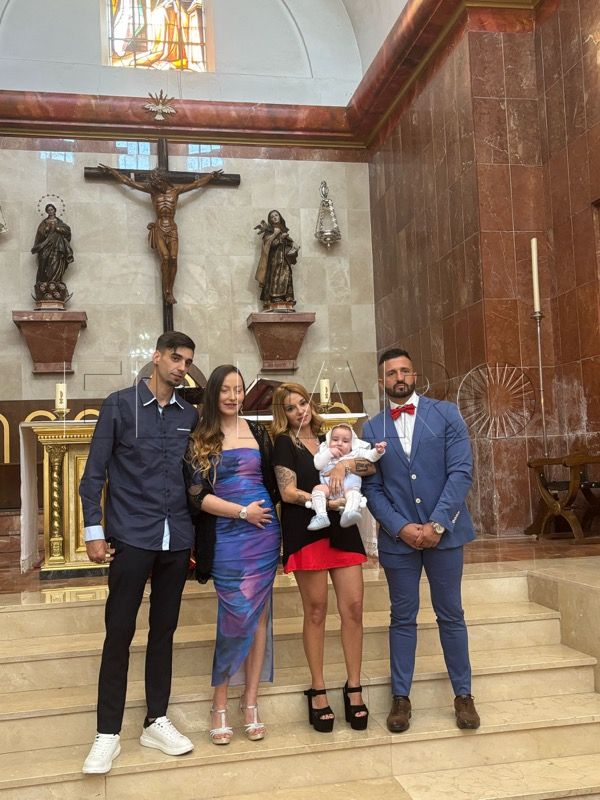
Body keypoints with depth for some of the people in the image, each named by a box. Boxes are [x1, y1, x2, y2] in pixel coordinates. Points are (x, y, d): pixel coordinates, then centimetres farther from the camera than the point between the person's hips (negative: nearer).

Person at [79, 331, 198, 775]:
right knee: (119, 633, 1)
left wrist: (197, 536, 9)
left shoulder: (190, 415, 8)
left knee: (164, 631, 12)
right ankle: (108, 733, 12)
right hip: (131, 537, -3)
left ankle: (157, 721, 24)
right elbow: (94, 473, -2)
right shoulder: (120, 405, -1)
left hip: (177, 540, 4)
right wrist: (94, 531, -8)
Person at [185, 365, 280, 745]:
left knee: (258, 615, 5)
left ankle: (251, 702, 16)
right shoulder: (200, 439, 0)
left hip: (264, 533, 3)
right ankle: (220, 706, 12)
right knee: (238, 615, -3)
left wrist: (268, 517, 3)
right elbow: (197, 494, -7)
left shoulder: (258, 432, 9)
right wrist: (242, 512, -11)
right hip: (225, 536, -3)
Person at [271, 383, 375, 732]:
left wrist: (345, 465, -12)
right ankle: (318, 691, 14)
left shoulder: (328, 441, 15)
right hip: (307, 531, -4)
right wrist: (324, 500, -19)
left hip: (342, 530, 4)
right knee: (316, 611, 2)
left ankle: (354, 688, 11)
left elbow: (372, 465, 6)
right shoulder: (285, 443, 3)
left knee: (354, 608, 0)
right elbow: (288, 492, -9)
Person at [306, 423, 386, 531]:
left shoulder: (355, 453, 20)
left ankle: (348, 514, -59)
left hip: (349, 486, -1)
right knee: (318, 489, -26)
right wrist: (329, 453, -3)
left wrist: (377, 451, -12)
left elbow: (370, 456, 9)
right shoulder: (325, 452, 22)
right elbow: (318, 464, 5)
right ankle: (321, 517, -36)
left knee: (353, 493, -33)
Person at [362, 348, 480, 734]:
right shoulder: (372, 429, 6)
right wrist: (402, 528, -11)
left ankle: (463, 694, 22)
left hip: (444, 531, -1)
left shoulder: (446, 414, 1)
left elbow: (461, 471, -7)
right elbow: (372, 488, 2)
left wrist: (437, 524, -14)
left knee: (451, 615, 9)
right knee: (403, 618, 10)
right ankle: (401, 697, 20)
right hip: (398, 536, 1)